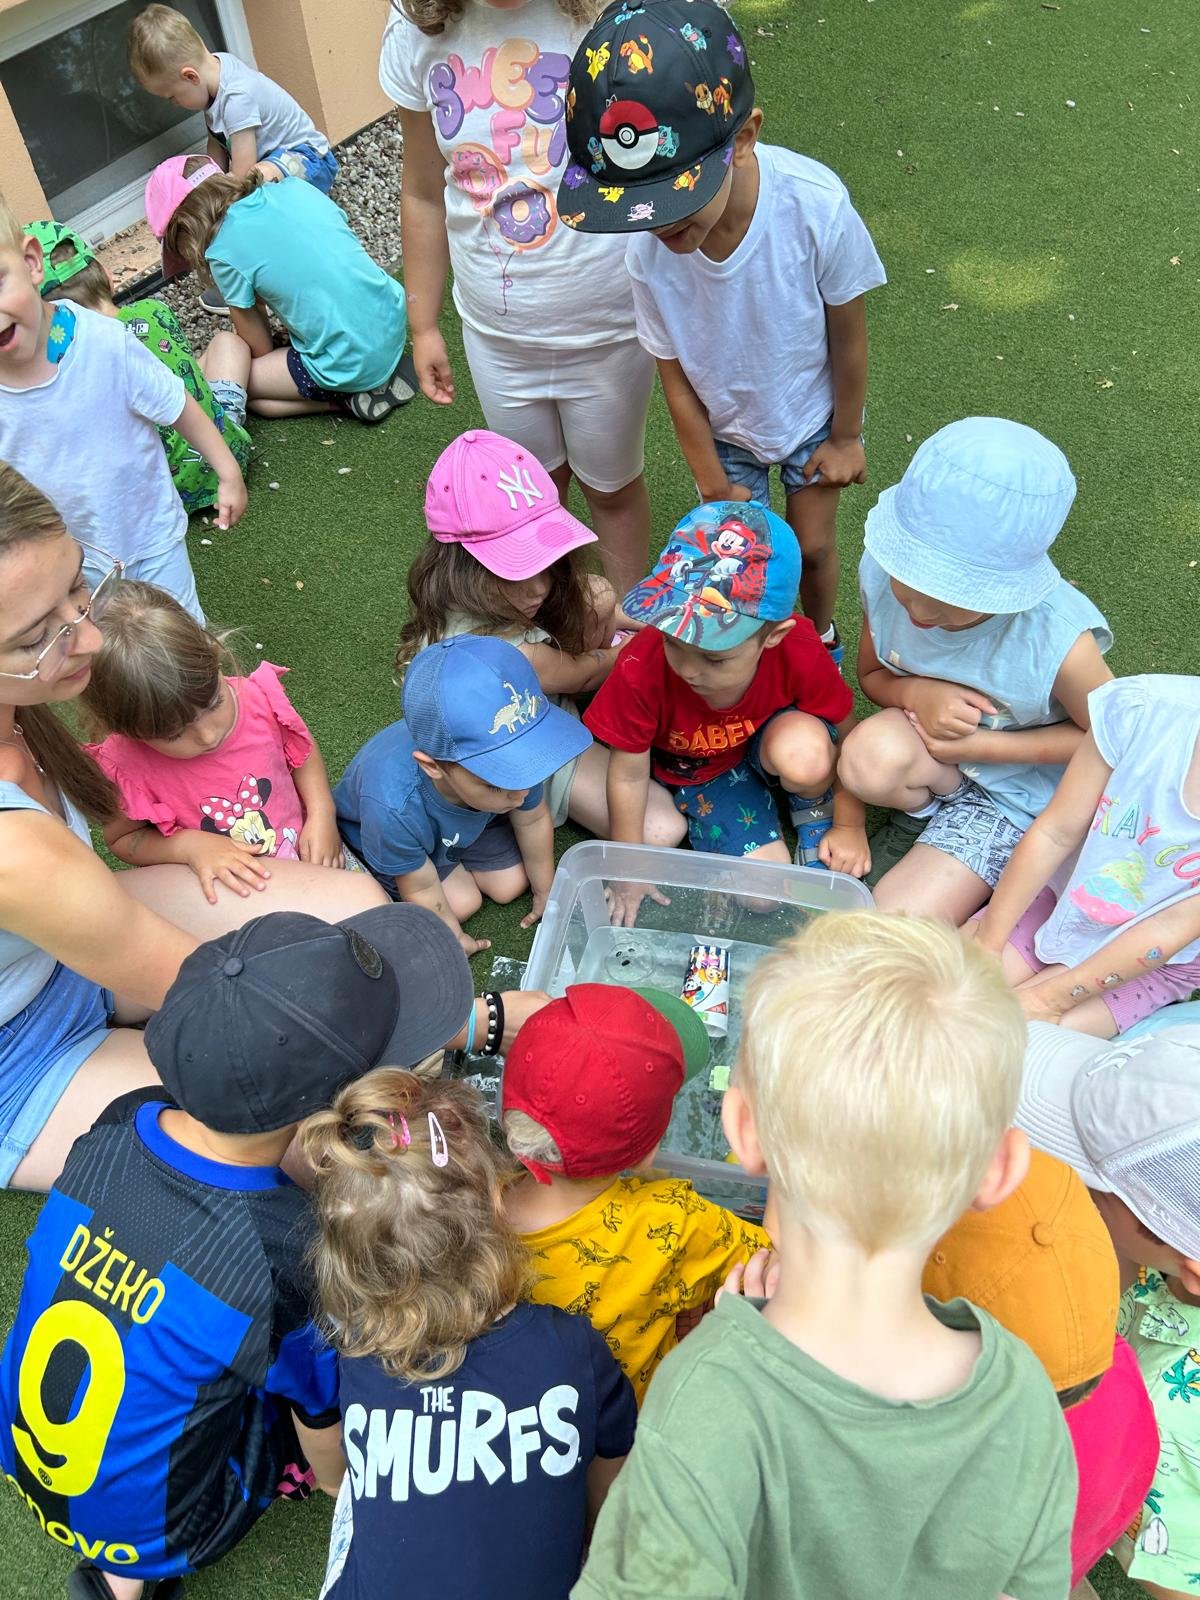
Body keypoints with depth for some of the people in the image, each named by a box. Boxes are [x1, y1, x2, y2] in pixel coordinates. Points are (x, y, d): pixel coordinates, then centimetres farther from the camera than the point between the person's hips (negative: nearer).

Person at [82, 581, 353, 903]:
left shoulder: (259, 698, -18)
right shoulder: (126, 765, -23)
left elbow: (301, 751, 4)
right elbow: (121, 839, -4)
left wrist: (322, 816, -9)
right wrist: (188, 846, -22)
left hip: (303, 850, 2)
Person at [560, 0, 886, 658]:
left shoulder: (817, 207, -37)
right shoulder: (648, 251, -31)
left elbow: (847, 337, -19)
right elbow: (677, 378, -16)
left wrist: (846, 437, -5)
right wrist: (716, 487, -6)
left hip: (811, 412, -1)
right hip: (723, 428, 1)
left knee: (812, 547, 14)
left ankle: (821, 640, 46)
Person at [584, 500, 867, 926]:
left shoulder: (801, 655, -32)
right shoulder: (642, 669, -34)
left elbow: (845, 738, -12)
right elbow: (629, 775, -19)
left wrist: (850, 826, -3)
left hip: (764, 744, 0)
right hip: (692, 770, 0)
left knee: (805, 752, -37)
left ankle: (814, 814, -1)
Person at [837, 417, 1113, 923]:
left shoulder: (1061, 643, -33)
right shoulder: (881, 572, -21)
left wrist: (982, 746, -22)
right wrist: (917, 693, -25)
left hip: (1015, 790, -3)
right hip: (929, 751, 3)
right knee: (872, 759, -35)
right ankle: (923, 813, -2)